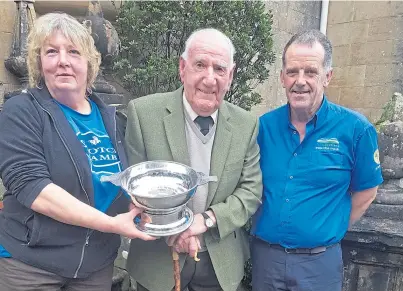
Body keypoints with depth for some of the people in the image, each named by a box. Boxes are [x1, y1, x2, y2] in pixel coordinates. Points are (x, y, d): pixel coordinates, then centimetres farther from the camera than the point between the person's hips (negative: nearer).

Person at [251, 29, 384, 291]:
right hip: (264, 253, 3)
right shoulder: (264, 125, -4)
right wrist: (261, 225, 4)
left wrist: (331, 232, 2)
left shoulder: (355, 128, -11)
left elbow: (366, 191, 0)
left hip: (319, 261, -2)